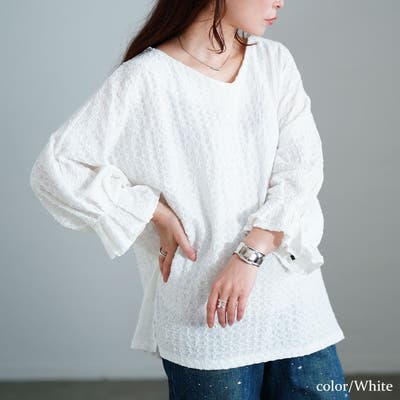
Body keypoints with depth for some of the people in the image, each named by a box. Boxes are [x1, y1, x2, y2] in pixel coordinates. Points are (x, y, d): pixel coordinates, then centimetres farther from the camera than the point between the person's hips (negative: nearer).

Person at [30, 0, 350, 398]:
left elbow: (301, 169, -3)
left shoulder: (275, 61, 6)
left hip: (293, 300, 4)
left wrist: (249, 255, -15)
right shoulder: (145, 79, -8)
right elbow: (55, 168, -10)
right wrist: (158, 214, -10)